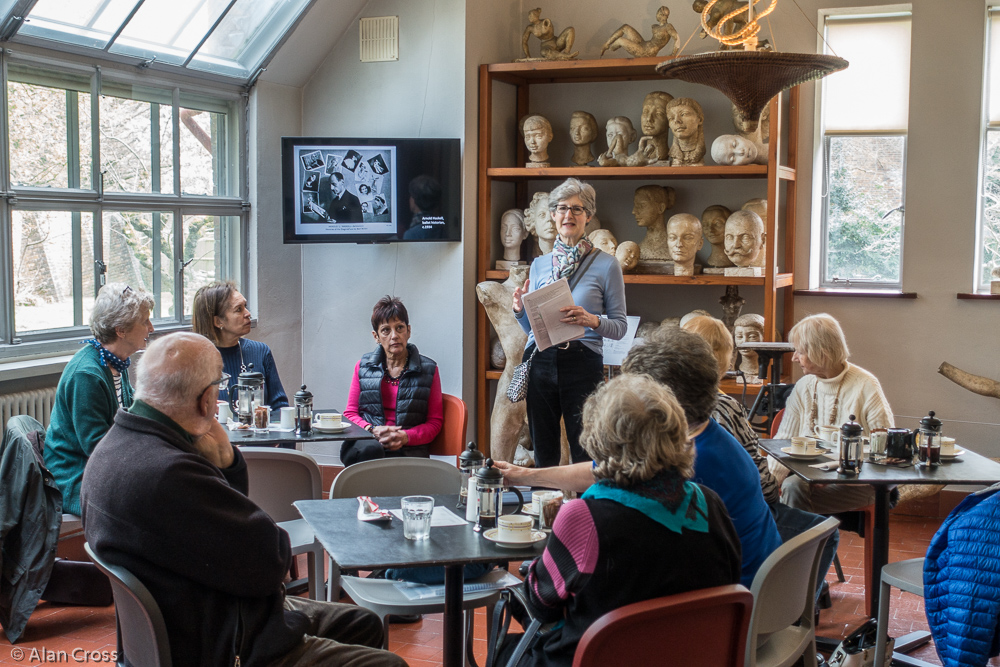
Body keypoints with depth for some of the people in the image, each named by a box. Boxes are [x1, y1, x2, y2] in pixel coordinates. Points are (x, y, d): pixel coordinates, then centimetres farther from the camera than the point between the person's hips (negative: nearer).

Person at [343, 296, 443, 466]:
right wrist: (372, 431, -7)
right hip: (367, 443, 2)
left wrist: (406, 437, -11)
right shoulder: (363, 367, 14)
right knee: (371, 449, -37)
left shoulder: (428, 369, 9)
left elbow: (435, 421, 9)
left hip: (408, 451, -1)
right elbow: (350, 413, 16)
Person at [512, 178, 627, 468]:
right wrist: (520, 310, -2)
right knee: (543, 454, 10)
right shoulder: (539, 264, 12)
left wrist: (592, 321, -19)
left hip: (582, 364, -3)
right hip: (540, 363, 3)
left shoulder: (606, 265, 1)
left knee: (585, 455, -1)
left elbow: (620, 326, 0)